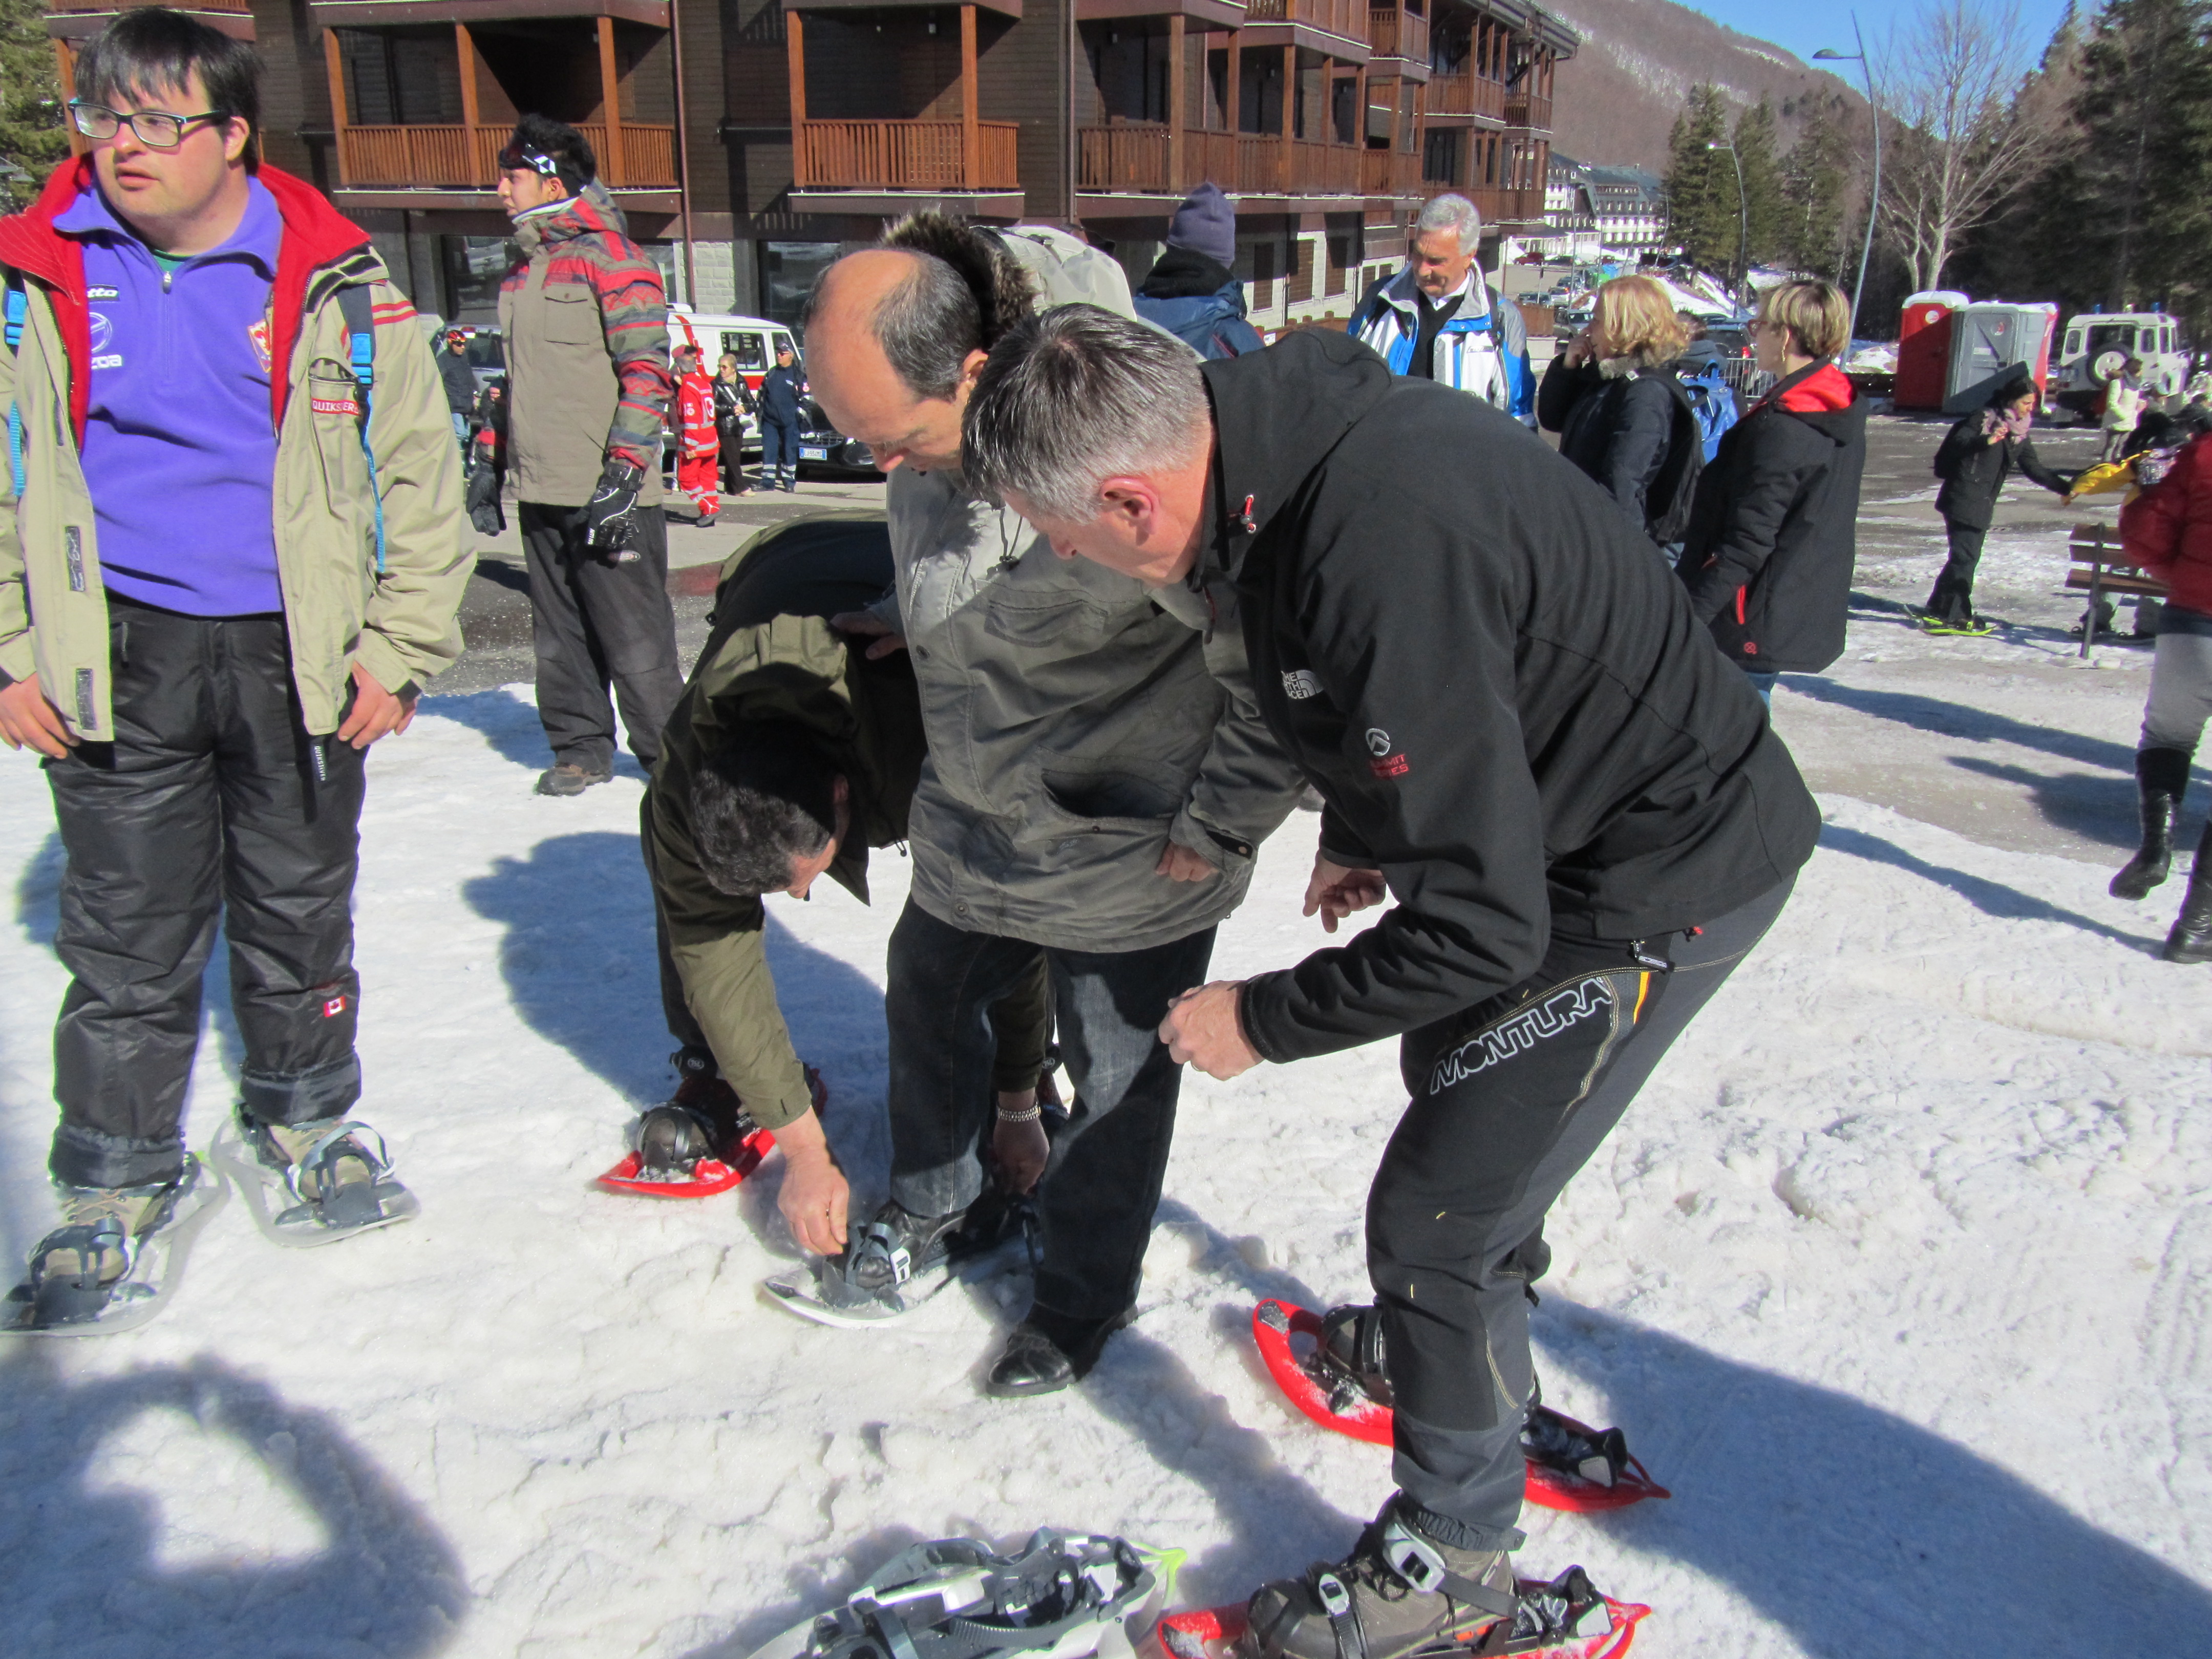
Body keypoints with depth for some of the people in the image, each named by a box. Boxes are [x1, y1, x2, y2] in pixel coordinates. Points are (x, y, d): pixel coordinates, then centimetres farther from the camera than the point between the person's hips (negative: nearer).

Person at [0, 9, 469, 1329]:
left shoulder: (335, 280, -2)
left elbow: (420, 470, 1)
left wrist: (400, 651, -4)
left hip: (300, 657, 0)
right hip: (118, 661, 1)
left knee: (302, 912, 14)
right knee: (129, 938, 7)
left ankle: (305, 1121, 36)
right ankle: (120, 1178, 25)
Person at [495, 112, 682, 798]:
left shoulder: (609, 255, -7)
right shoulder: (525, 267, 17)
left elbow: (646, 368, -13)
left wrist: (624, 471, -19)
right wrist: (494, 458, 23)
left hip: (607, 489, -8)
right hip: (542, 486, 8)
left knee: (633, 636, -3)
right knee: (559, 634, 11)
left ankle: (673, 754, 9)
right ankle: (580, 748, 21)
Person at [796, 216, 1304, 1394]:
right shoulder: (925, 414, -9)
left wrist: (1223, 824, -18)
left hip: (1128, 852, -7)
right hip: (970, 820, 7)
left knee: (1116, 1077, 11)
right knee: (927, 1001, 23)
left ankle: (1086, 1294, 37)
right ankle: (928, 1206, 51)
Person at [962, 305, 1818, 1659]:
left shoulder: (1382, 556, -38)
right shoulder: (1297, 436, -8)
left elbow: (1481, 926, -31)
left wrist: (1261, 1020, -19)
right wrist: (1360, 824, 12)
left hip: (1668, 875, -10)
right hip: (1544, 814, 10)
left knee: (1436, 1212, -4)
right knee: (1449, 1064, 28)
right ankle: (1470, 1334, 56)